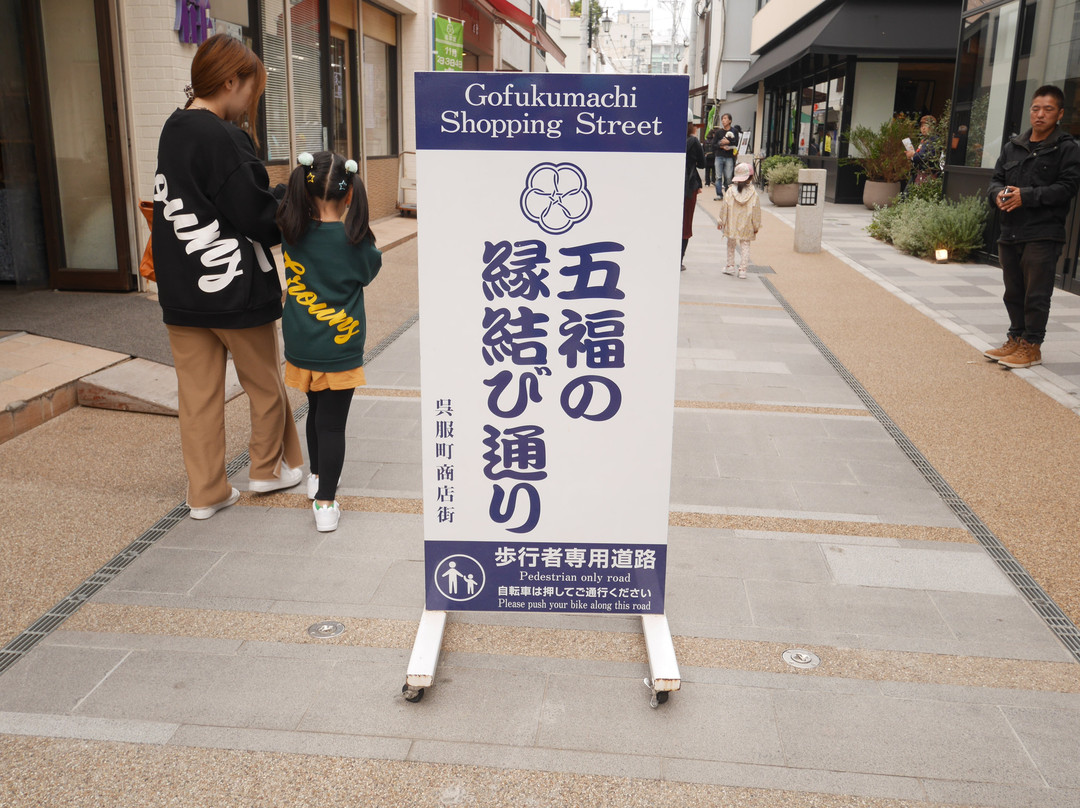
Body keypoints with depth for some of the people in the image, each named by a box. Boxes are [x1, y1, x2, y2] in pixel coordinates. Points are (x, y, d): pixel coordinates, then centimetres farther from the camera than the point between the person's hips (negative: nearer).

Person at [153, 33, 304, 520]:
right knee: (266, 382, 14)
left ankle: (205, 493, 17)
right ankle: (269, 468, 30)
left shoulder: (173, 131, 9)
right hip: (235, 288, -7)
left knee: (198, 392, 10)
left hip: (181, 292, 7)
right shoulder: (223, 139, -17)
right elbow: (258, 217, -18)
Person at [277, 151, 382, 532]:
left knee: (316, 410, 24)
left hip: (300, 347, 4)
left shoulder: (291, 233, -7)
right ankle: (325, 503, 2)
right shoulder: (355, 242, -15)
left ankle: (316, 477, 41)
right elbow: (369, 271, 4)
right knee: (332, 423, 1)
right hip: (341, 348, -4)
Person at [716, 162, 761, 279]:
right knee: (745, 245, 5)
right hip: (746, 227, -1)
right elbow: (756, 210, -2)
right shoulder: (753, 193, -6)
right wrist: (756, 226, 7)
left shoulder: (730, 191, -6)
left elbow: (724, 207, -3)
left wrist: (721, 221, 8)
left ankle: (730, 266, 23)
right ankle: (743, 269, 0)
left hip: (731, 225, 1)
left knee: (731, 244, 17)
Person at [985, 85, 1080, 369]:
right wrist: (999, 193, -7)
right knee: (1013, 293, 14)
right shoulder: (1013, 146, 14)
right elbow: (996, 178, 16)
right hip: (1010, 232, 6)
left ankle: (1032, 346, 7)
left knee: (1036, 295, -2)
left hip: (1042, 235, -6)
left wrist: (1026, 195, -19)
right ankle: (1016, 339, 26)